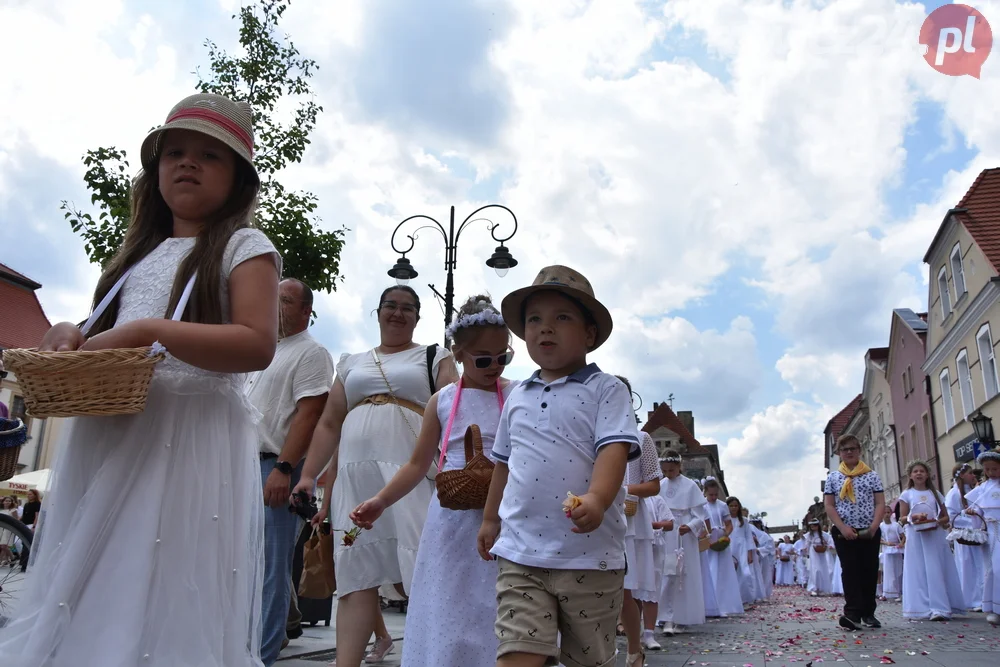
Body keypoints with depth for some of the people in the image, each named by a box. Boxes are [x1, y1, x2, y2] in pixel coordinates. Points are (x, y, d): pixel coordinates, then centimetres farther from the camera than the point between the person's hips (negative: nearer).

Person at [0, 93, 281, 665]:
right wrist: (72, 338, 4)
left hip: (191, 438, -6)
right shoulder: (140, 252, 21)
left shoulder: (244, 246, 0)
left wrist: (152, 331, -19)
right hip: (108, 437, 7)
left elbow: (258, 345, -14)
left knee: (166, 601, -5)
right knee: (89, 598, 10)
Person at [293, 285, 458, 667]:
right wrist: (308, 476, 9)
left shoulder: (434, 358, 12)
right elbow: (329, 424, 19)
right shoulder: (352, 364, 22)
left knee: (416, 573, -5)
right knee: (356, 575, -1)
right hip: (354, 477, 3)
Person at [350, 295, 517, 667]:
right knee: (447, 613, 7)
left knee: (494, 616, 1)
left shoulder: (516, 397, 0)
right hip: (452, 520, 2)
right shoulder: (442, 401, 6)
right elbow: (419, 464, 12)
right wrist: (380, 501, 4)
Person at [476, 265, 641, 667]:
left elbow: (614, 448, -15)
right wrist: (490, 518, 28)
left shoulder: (606, 389, -1)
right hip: (520, 552, 3)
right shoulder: (517, 398, 14)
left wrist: (596, 498, -32)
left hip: (589, 554, -3)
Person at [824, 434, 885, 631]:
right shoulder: (833, 477, 7)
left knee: (870, 571, 5)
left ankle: (868, 613, 16)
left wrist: (874, 526, -12)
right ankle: (853, 614, -15)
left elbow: (880, 503, 3)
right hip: (844, 532, -1)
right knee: (850, 571, -8)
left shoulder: (872, 475, 8)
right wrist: (843, 527, -12)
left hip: (869, 532, 1)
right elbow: (828, 505, 2)